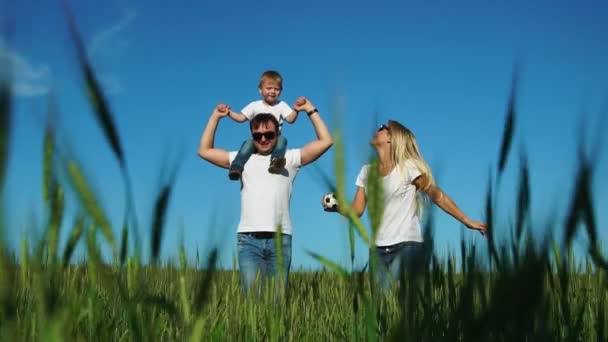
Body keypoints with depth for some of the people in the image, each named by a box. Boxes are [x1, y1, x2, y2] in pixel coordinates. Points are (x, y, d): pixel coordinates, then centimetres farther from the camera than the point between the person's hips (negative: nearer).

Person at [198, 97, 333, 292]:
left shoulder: (289, 159, 12)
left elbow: (326, 141, 7)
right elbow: (204, 151, 18)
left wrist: (311, 110, 10)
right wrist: (216, 116, 17)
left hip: (280, 239, 0)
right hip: (248, 239, 1)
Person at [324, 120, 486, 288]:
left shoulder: (408, 167, -5)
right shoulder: (367, 171, 10)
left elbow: (438, 197, -2)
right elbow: (357, 210, 8)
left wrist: (467, 221, -3)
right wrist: (337, 206, -12)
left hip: (406, 246, -5)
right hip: (377, 249, 5)